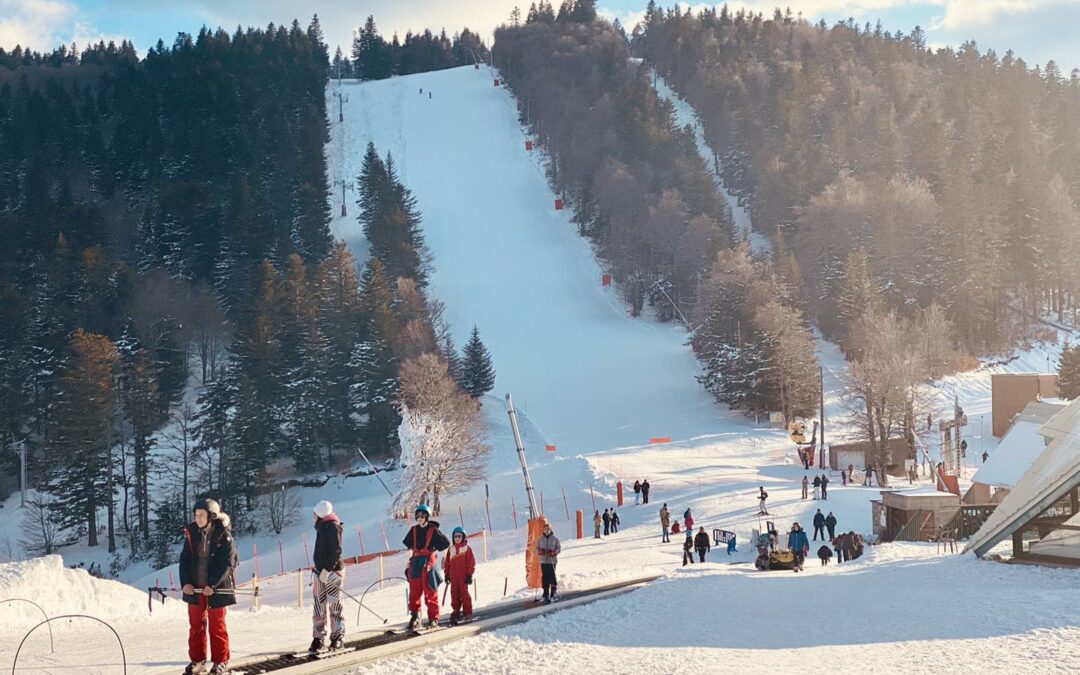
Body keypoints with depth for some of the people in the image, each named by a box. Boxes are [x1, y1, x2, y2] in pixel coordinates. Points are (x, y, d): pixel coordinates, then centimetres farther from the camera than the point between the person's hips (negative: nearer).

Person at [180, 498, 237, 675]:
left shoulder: (224, 535, -10)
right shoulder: (191, 534, 2)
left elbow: (227, 563, -13)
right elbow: (185, 559, 4)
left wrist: (212, 585, -19)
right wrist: (185, 582, -9)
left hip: (217, 588, -4)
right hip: (194, 588, 4)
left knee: (217, 626, 4)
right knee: (196, 625, 8)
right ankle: (197, 660, 17)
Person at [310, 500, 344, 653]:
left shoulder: (333, 527, -12)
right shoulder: (321, 526, 15)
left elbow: (336, 551, -19)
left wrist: (327, 569, -21)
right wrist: (316, 565, 15)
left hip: (332, 572, -8)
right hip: (320, 572, 8)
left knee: (334, 606, -4)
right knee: (318, 607, 6)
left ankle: (338, 638, 3)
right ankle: (318, 638, 10)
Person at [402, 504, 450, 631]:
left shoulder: (433, 530, -3)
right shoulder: (414, 530, 12)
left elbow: (446, 543, -3)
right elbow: (407, 542, 28)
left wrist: (434, 549, -2)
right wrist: (413, 550, 14)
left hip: (429, 562, -5)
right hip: (416, 563, 5)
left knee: (430, 592, -4)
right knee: (414, 591, 1)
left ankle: (433, 618, 0)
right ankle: (414, 617, 4)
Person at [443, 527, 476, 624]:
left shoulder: (467, 548, -2)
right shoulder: (450, 549, 10)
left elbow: (471, 562, -3)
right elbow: (447, 563, 15)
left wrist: (470, 575, -7)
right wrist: (446, 574, 10)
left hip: (463, 576, -4)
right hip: (453, 577, 4)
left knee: (464, 594, -3)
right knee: (454, 594, 6)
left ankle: (467, 614, 1)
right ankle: (455, 612, 12)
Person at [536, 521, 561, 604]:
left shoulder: (555, 539, 1)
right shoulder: (540, 539, 8)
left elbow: (559, 549, 3)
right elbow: (537, 548, 13)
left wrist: (554, 552, -15)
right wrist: (541, 551, -9)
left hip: (552, 560, -2)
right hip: (543, 561, 2)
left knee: (552, 577, -8)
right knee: (545, 578, 1)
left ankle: (553, 594, 0)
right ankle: (546, 595, 6)